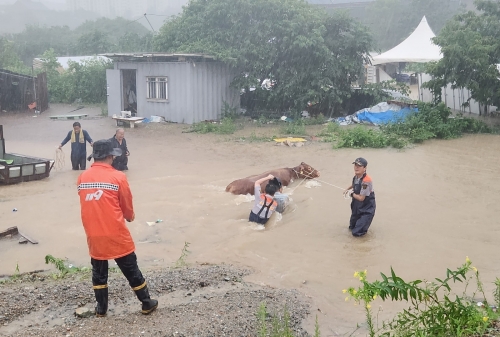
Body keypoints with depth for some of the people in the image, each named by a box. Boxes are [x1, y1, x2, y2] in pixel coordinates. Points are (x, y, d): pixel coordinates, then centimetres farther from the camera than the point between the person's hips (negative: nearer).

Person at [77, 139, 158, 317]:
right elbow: (127, 205, -2)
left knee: (99, 272, 19)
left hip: (93, 235, 4)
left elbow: (88, 204, 10)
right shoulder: (118, 177, -11)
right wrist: (130, 216, 20)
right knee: (131, 271, 10)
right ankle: (147, 304, 22)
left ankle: (101, 308, 28)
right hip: (116, 234, -3)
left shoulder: (82, 178, 1)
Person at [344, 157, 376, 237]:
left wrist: (351, 193, -11)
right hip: (357, 207, 8)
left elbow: (361, 198, -25)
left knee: (357, 232, -10)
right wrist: (348, 189, 12)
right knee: (351, 227, 20)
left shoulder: (366, 180, -30)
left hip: (367, 209, -8)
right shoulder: (356, 176, -4)